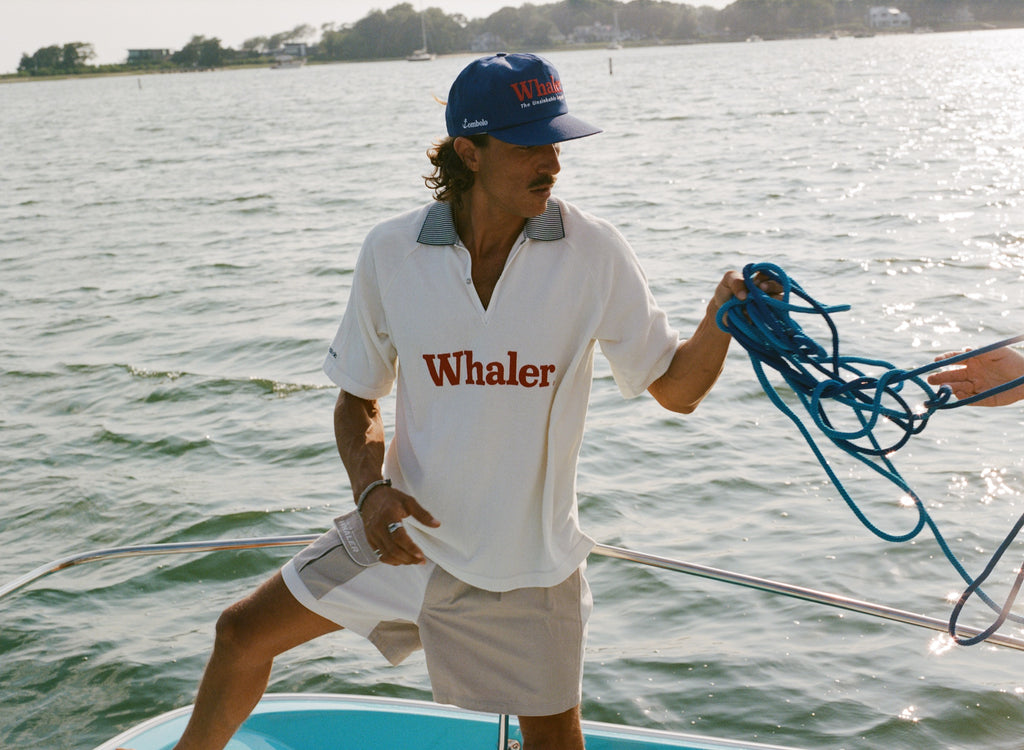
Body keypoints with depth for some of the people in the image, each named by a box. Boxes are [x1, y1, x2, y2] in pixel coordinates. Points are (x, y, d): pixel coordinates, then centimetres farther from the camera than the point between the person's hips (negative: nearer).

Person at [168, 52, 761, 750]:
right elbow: (358, 398, 2)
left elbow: (676, 388, -8)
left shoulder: (593, 252, -14)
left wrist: (721, 320, -28)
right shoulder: (391, 251, -9)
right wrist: (370, 488, -16)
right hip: (407, 532, 2)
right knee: (243, 635, 12)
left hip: (524, 562, -2)